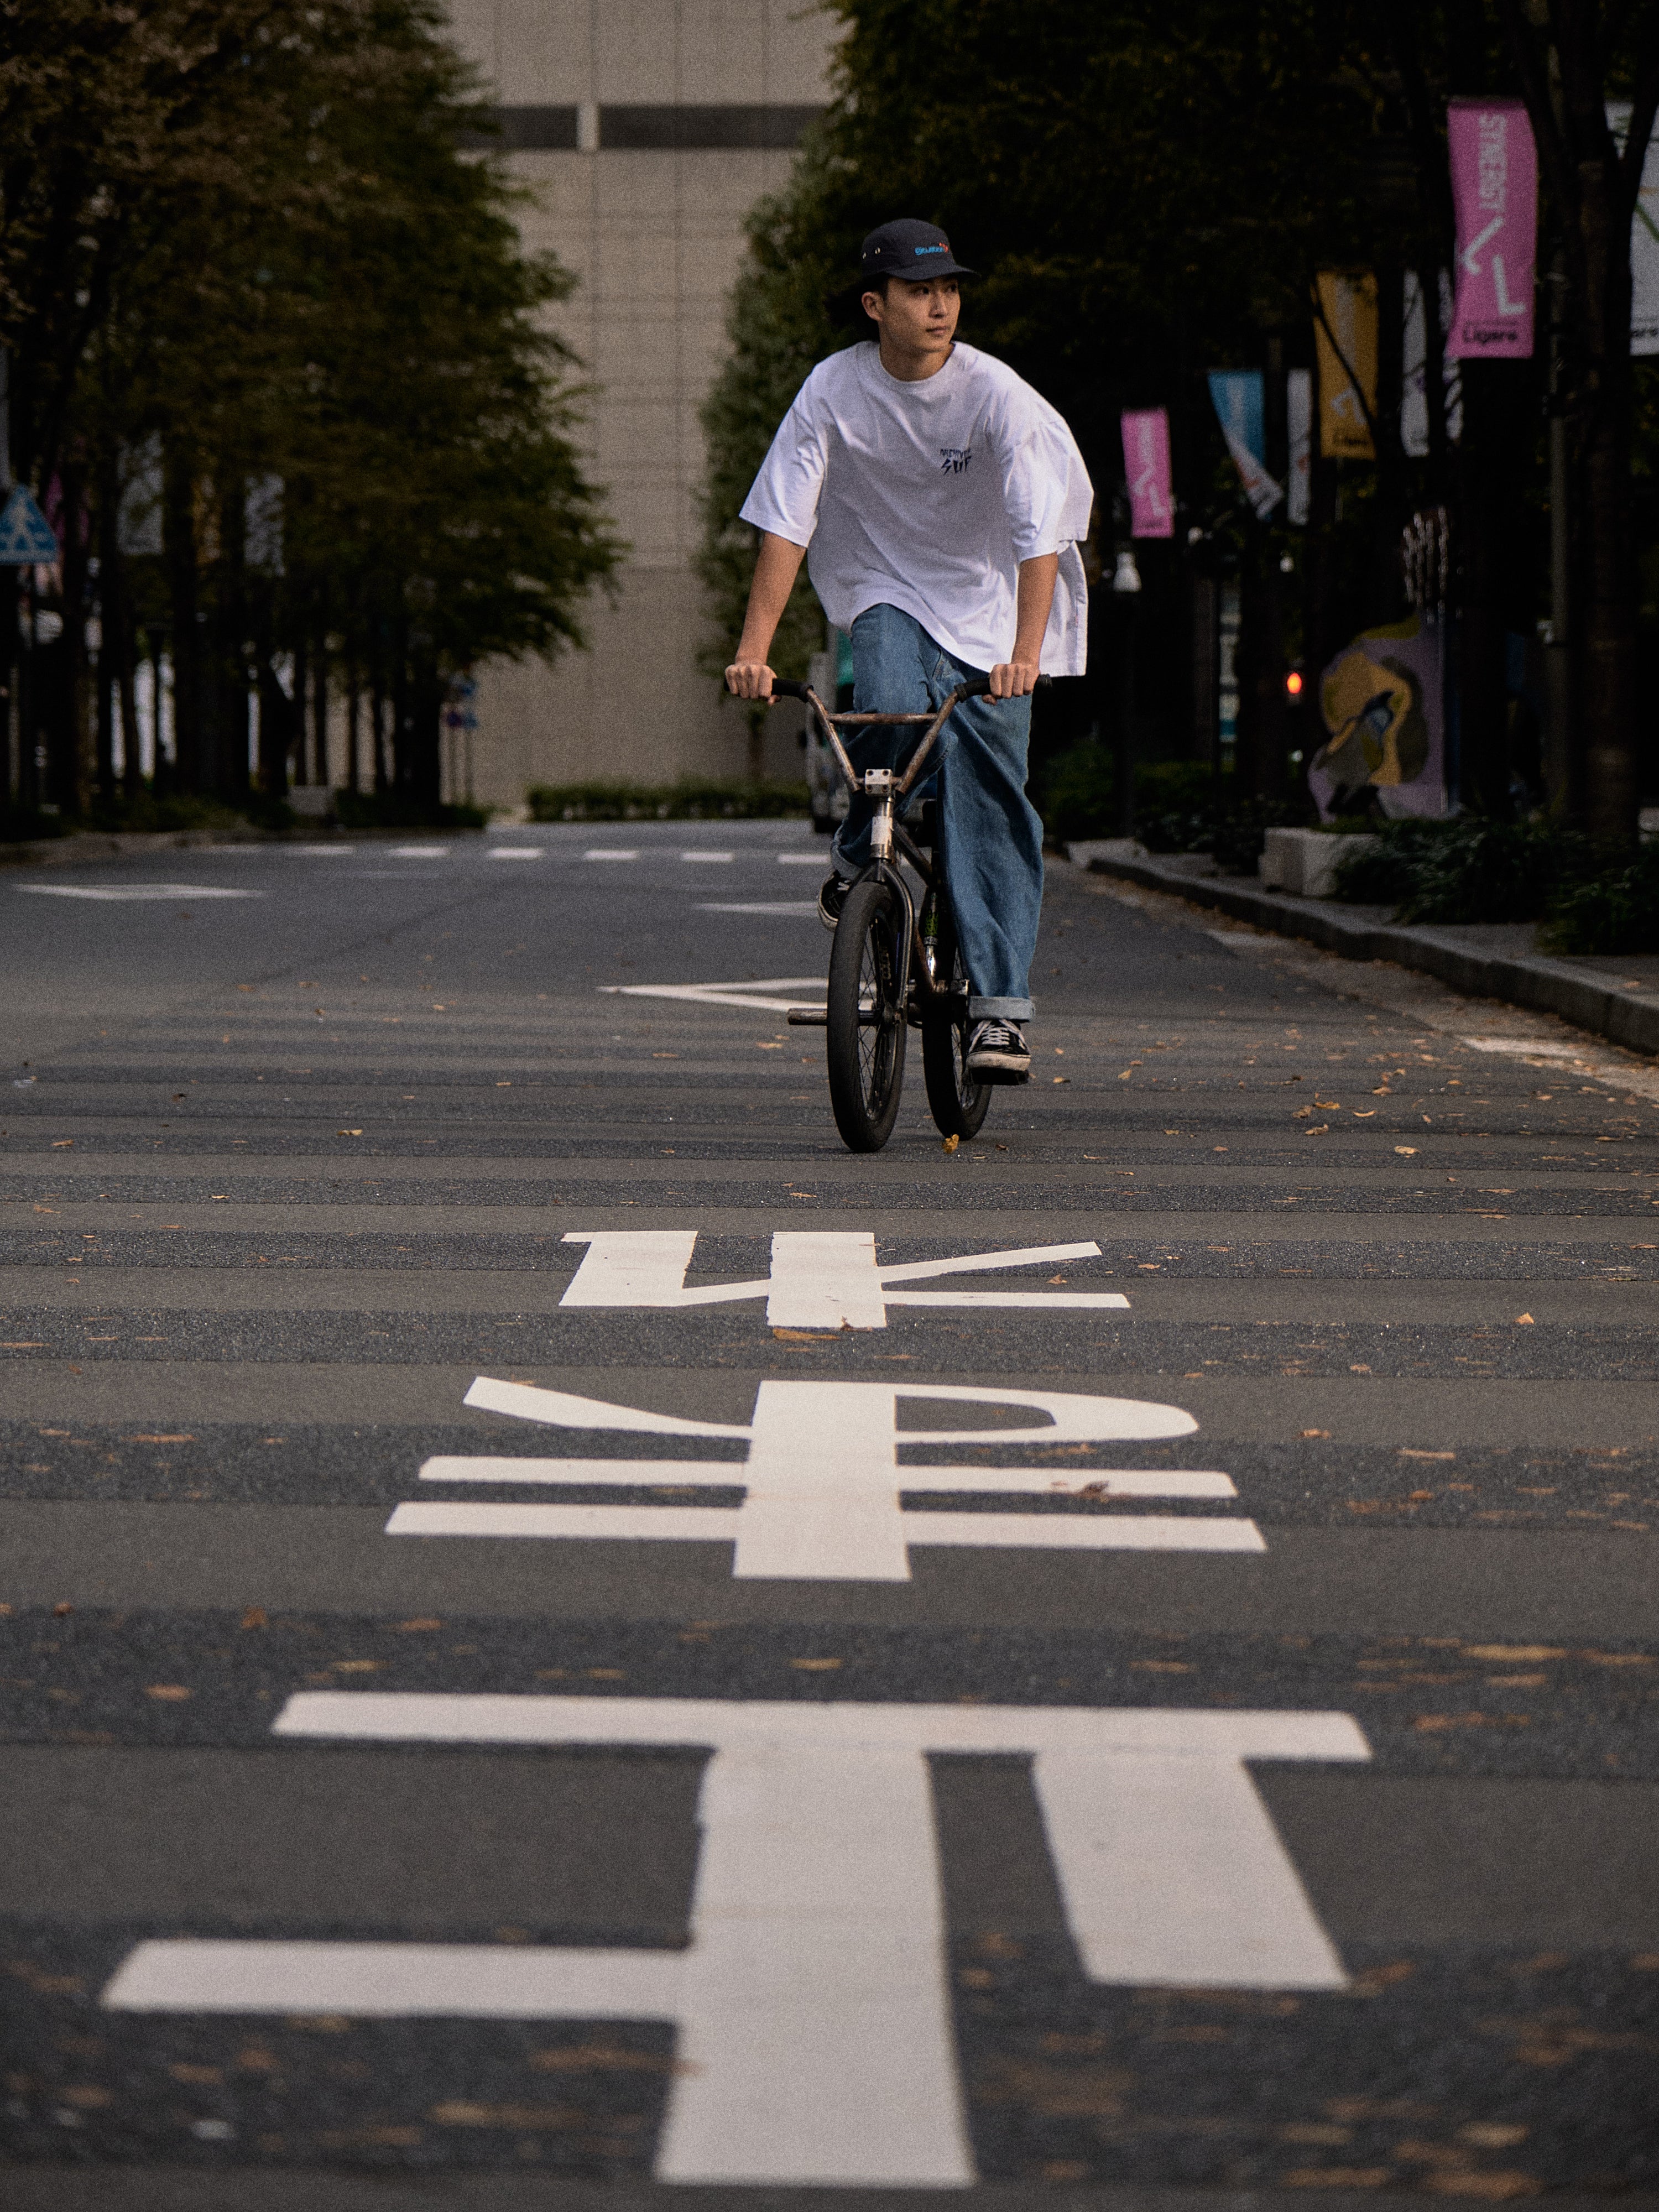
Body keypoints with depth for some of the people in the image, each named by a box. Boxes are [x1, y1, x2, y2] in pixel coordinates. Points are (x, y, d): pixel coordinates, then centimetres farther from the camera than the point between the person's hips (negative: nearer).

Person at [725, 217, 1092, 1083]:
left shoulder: (995, 393, -16)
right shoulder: (835, 390, -11)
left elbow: (1040, 533, -23)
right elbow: (785, 522, -13)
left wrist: (1026, 653, -37)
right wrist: (753, 649, -23)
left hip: (986, 603, -1)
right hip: (887, 595, 1)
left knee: (988, 797, -8)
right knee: (892, 706, -30)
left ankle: (998, 1002, -5)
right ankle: (859, 856, -1)